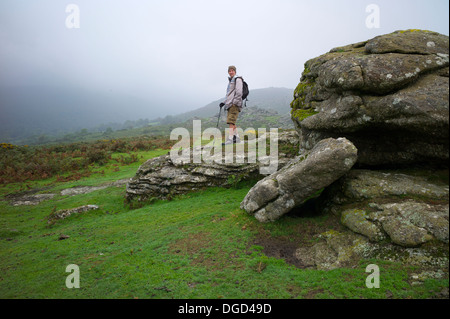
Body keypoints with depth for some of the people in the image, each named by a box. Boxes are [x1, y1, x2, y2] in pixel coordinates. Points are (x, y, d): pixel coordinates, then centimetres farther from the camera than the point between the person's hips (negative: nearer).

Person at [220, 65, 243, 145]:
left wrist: (235, 102, -19)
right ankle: (237, 138, 14)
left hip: (235, 104, -9)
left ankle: (230, 139, -22)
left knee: (231, 121, -17)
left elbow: (239, 93, -13)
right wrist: (224, 102, 21)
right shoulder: (231, 81, 27)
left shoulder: (238, 79, -1)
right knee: (232, 122, 8)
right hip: (230, 104, 9)